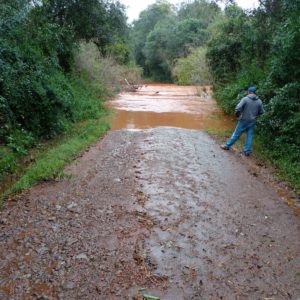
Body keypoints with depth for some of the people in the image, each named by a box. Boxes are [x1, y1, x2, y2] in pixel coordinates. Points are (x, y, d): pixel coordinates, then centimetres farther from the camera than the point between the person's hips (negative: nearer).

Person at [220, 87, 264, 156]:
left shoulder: (245, 99, -13)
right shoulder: (259, 101, 0)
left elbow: (238, 108, -21)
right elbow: (262, 112, 5)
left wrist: (237, 114, -2)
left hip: (244, 121, -3)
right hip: (252, 122, 3)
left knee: (236, 134, 7)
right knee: (249, 136, 10)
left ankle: (227, 145, 19)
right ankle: (247, 151, 14)